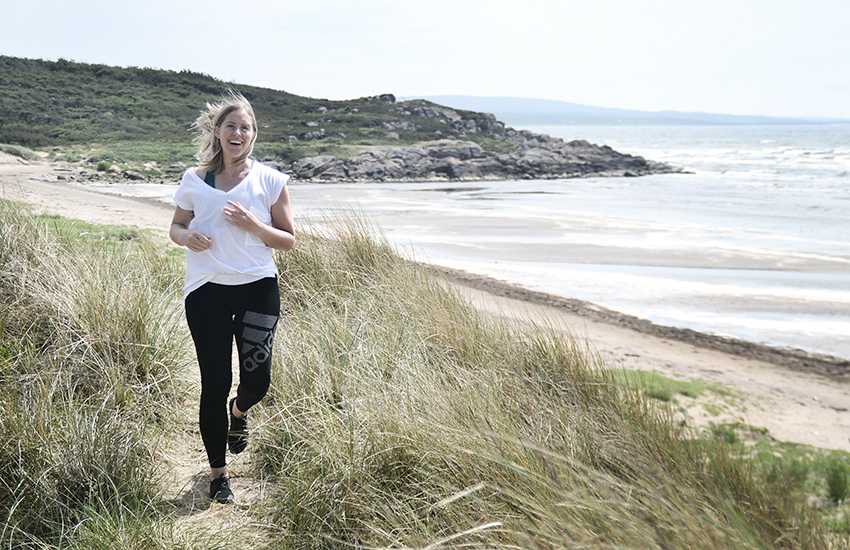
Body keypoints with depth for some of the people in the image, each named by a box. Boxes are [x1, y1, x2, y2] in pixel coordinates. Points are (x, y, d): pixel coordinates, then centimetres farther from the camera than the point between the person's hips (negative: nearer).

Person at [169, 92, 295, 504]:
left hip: (258, 287, 0)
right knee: (215, 382, 0)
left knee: (258, 378, -3)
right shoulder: (195, 180, 7)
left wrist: (252, 225, -13)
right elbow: (176, 227, 17)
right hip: (207, 289, 0)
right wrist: (187, 237, -7)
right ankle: (217, 472, 17)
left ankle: (239, 410, 37)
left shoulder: (270, 180, 4)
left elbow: (288, 240, 6)